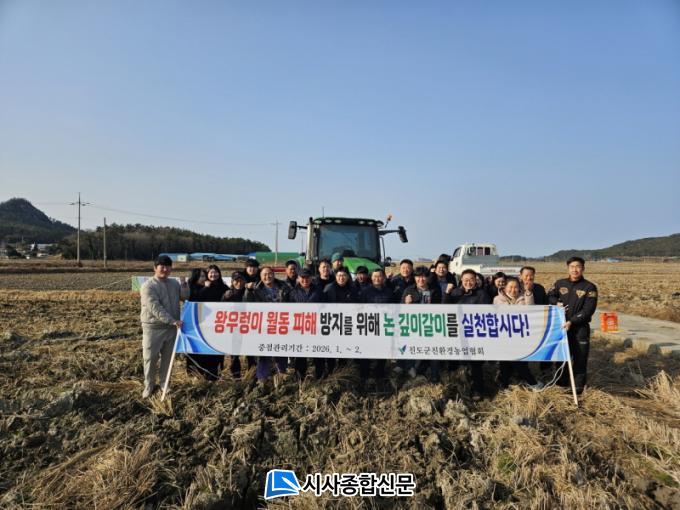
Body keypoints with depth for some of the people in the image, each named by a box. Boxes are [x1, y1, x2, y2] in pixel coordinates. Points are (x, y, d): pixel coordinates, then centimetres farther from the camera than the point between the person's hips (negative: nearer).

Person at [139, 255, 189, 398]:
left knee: (168, 357, 14)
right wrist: (172, 321, -29)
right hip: (153, 328, -5)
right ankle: (149, 385, 22)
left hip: (172, 327, 5)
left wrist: (184, 285, -8)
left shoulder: (174, 283, 7)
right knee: (151, 358, 4)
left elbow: (185, 297, 12)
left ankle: (164, 383, 29)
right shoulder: (148, 286, -13)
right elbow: (155, 308, -22)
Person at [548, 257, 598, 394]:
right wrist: (557, 303, -5)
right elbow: (549, 296, 17)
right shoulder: (560, 283, 4)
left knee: (579, 358, 2)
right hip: (561, 326, 4)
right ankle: (562, 384, 29)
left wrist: (571, 321, -20)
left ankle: (579, 387, 16)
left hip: (580, 328, -4)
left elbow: (588, 310, -13)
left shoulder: (589, 287, -7)